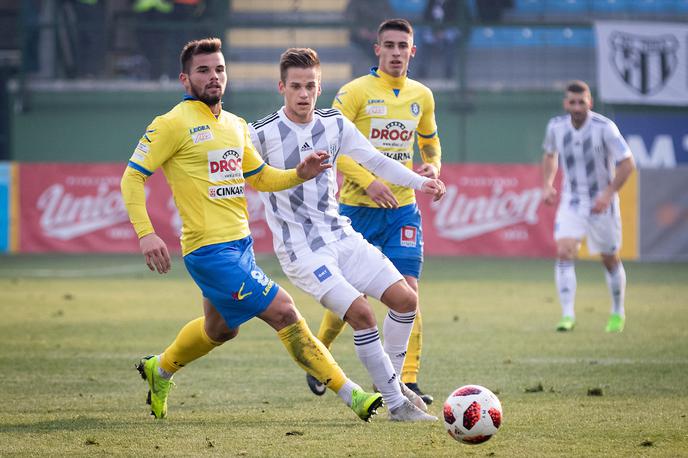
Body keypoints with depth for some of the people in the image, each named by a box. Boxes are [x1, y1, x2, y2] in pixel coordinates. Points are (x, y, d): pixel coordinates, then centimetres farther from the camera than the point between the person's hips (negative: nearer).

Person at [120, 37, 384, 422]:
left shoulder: (236, 126, 13)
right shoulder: (174, 124, -10)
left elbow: (260, 177, 24)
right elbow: (133, 178, -9)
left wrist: (300, 174, 4)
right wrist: (146, 234, -20)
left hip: (240, 244, 9)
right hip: (210, 249, -9)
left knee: (220, 329, 25)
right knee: (283, 311, -13)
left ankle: (160, 370, 50)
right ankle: (350, 394, -10)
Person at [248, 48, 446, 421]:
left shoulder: (335, 125, 4)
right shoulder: (262, 134, -12)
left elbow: (374, 160, 11)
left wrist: (418, 182, -1)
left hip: (341, 236, 7)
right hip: (300, 248, -7)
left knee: (405, 299, 0)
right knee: (361, 314, -20)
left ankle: (391, 379, 20)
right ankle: (396, 404, -11)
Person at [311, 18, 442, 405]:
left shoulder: (422, 96, 9)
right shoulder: (356, 92, -6)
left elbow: (430, 140, 25)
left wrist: (433, 165, 2)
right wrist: (368, 181, -22)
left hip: (403, 208, 3)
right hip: (358, 208, -3)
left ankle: (408, 380, -10)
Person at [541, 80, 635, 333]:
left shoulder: (604, 127, -18)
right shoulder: (556, 126, -5)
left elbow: (627, 163, -16)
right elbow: (550, 154, 16)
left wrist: (608, 194, -24)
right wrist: (547, 184, 1)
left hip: (601, 202, -2)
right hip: (571, 202, 2)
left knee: (610, 259, 10)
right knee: (564, 253, -17)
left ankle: (617, 313, 31)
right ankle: (567, 315, -18)